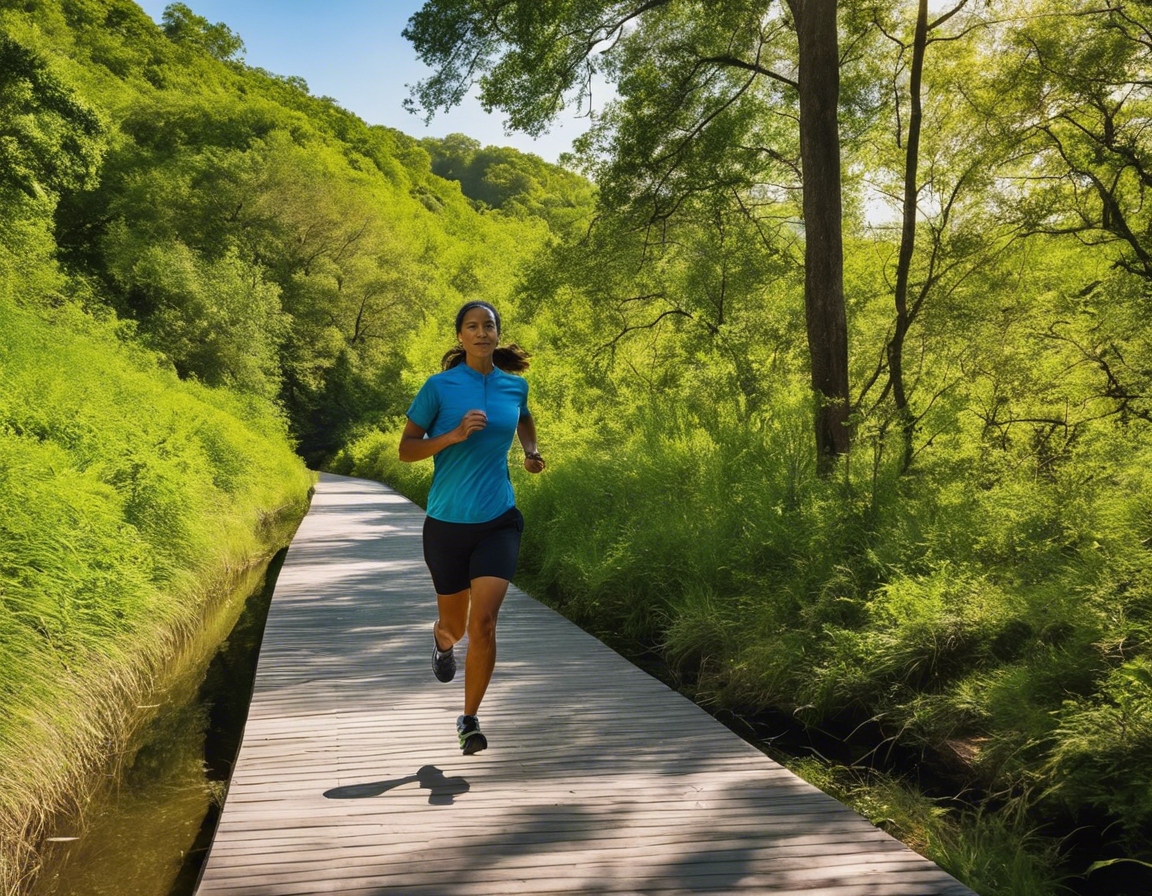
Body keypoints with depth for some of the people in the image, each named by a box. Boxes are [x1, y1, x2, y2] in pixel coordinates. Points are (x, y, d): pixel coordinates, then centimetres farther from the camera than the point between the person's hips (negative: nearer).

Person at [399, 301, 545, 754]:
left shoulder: (515, 385, 4)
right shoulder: (439, 386, -6)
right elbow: (406, 449, -4)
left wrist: (531, 450, 10)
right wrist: (454, 435, -19)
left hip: (498, 522, 1)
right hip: (447, 524, -1)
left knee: (483, 623, -14)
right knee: (455, 625, 14)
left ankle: (469, 719, 6)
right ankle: (442, 640, 54)